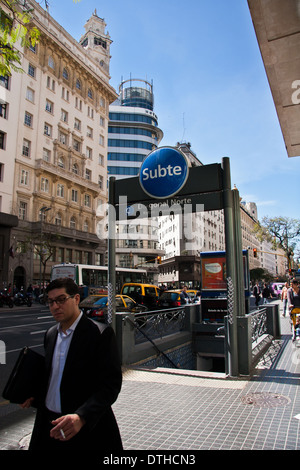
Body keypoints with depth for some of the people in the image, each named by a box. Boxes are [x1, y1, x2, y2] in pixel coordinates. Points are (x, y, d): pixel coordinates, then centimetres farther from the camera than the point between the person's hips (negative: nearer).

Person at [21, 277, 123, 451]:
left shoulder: (101, 334, -16)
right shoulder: (51, 334, 6)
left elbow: (112, 384, -19)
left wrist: (81, 417, -29)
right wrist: (34, 396, 0)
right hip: (48, 425, 6)